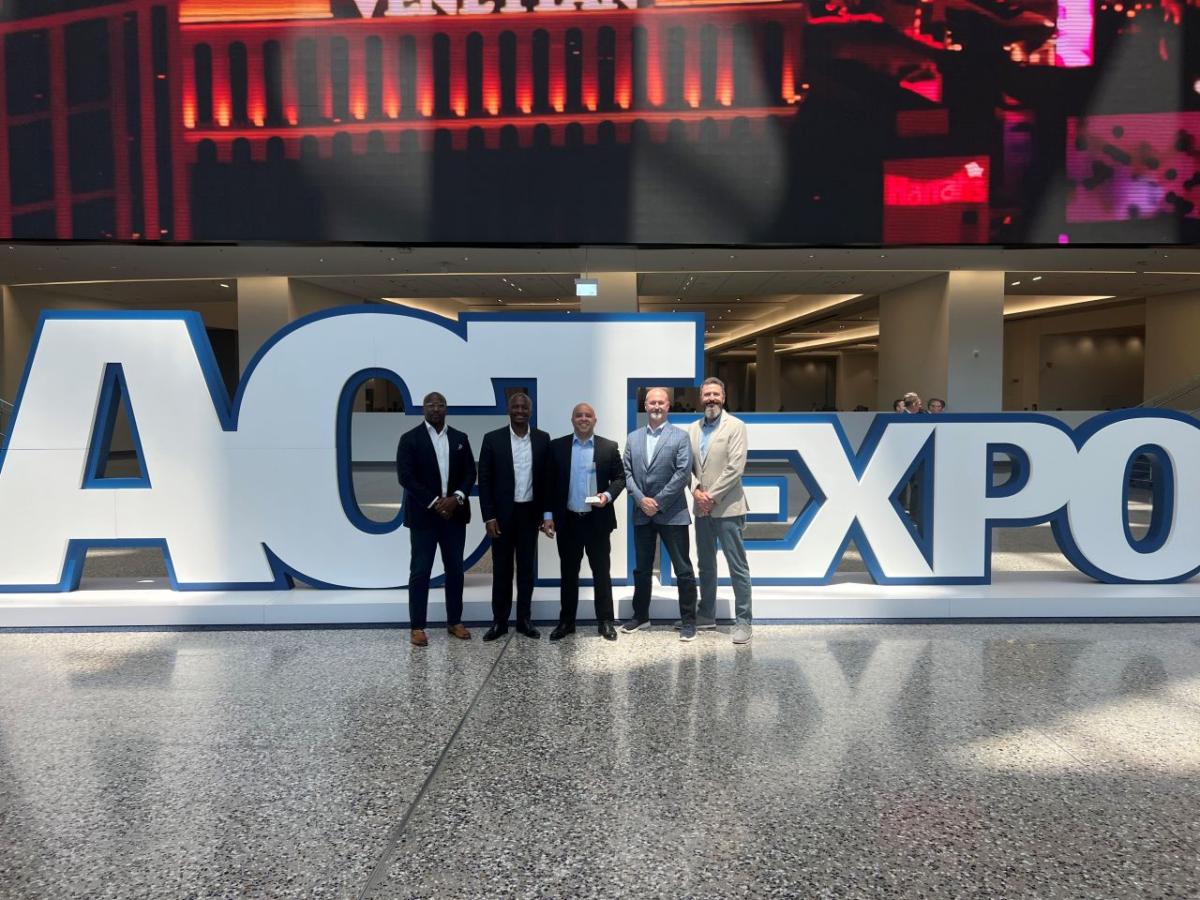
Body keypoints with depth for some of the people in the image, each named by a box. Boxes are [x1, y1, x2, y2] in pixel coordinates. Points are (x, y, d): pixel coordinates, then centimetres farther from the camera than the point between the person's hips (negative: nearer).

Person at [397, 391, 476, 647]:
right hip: (423, 515, -3)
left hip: (454, 513, 4)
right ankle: (417, 626, 9)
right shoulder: (410, 439, -2)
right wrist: (434, 502, -16)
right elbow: (406, 477, -10)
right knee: (420, 571, 1)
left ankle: (454, 622, 20)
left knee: (455, 569, 9)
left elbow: (470, 473, 5)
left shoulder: (460, 438, 8)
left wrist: (456, 498, -12)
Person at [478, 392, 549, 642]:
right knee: (501, 569, 6)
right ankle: (499, 621, 17)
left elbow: (548, 477, 5)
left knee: (527, 568, 9)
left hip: (530, 513, 2)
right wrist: (489, 516, -9)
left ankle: (524, 619, 20)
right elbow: (484, 480, -4)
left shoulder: (543, 439, 2)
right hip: (502, 513, -1)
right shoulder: (492, 439, -3)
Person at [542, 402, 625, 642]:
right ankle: (566, 621, 20)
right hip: (567, 520, 1)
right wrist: (548, 515, -2)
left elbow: (620, 477, 3)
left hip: (598, 519, -1)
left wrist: (608, 495, -16)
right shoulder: (557, 446, 3)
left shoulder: (609, 447, 2)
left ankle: (606, 621, 16)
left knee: (601, 571, 6)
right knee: (568, 572, 10)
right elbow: (549, 482, 4)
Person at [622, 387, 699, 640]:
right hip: (642, 513, 4)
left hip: (672, 513, -4)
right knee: (641, 569, 14)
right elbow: (627, 472, 6)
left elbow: (683, 473, -10)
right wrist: (641, 499, -9)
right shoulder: (633, 438, 11)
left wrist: (658, 502, -14)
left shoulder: (680, 436, -1)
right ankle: (641, 616, 28)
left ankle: (688, 620, 12)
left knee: (683, 569, 2)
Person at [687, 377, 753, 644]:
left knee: (738, 567, -2)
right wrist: (696, 492, -7)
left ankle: (743, 621, 7)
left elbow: (735, 467, -13)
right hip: (702, 509, 6)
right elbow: (687, 466, 10)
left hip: (727, 508, -5)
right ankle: (706, 614, 27)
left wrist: (711, 495, -13)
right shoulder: (692, 429, 11)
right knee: (706, 565, 15)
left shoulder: (735, 426, -5)